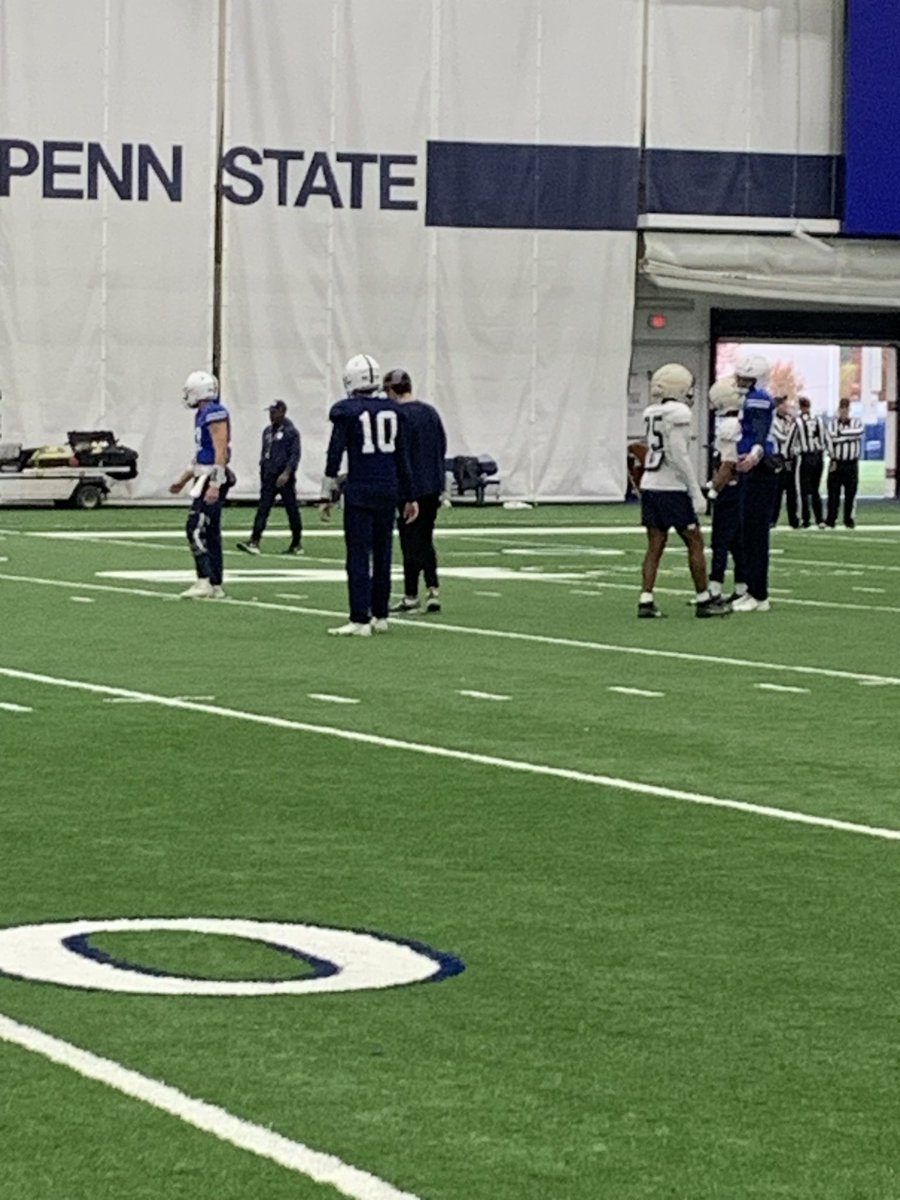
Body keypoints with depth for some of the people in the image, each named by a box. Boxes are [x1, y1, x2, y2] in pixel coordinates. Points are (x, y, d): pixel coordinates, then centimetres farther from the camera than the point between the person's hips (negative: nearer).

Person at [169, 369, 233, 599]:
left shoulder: (215, 413, -14)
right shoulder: (202, 414, 17)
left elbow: (221, 451, -20)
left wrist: (214, 485, -24)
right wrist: (183, 479, 28)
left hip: (212, 477, -10)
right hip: (204, 477, 10)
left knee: (196, 529, -12)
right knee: (209, 533, 10)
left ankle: (205, 581, -14)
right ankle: (215, 586, 13)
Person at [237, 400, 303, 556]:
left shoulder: (291, 431, -8)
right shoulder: (268, 431, 14)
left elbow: (295, 455, -14)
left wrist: (287, 473, -24)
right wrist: (263, 471, 18)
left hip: (284, 477, -6)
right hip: (268, 477, 6)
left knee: (292, 510, 3)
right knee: (262, 509, -5)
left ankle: (296, 544, 13)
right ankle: (254, 542, -13)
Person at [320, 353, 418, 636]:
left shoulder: (347, 412, -6)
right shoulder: (393, 411, 8)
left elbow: (335, 455, -6)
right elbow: (402, 457, 12)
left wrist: (327, 496, 0)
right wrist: (409, 497, 18)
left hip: (360, 490, -5)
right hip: (388, 490, 5)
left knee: (359, 556, -4)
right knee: (382, 554, 13)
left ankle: (360, 620, -9)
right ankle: (379, 616, 19)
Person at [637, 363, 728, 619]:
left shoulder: (651, 413, 11)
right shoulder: (678, 413, -13)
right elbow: (679, 456, -18)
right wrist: (696, 492, -13)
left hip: (650, 485, 7)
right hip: (672, 489, -7)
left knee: (655, 545, 8)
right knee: (694, 542, 3)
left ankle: (646, 600, 1)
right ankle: (703, 600, 7)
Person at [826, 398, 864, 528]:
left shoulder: (856, 422, 6)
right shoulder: (832, 424, 4)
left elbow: (859, 432, -17)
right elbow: (831, 440, -8)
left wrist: (841, 433, -13)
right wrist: (833, 459, -18)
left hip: (852, 463, 1)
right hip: (836, 463, -1)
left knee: (850, 493, 3)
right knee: (833, 492, -4)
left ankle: (849, 519, 12)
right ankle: (831, 520, -2)